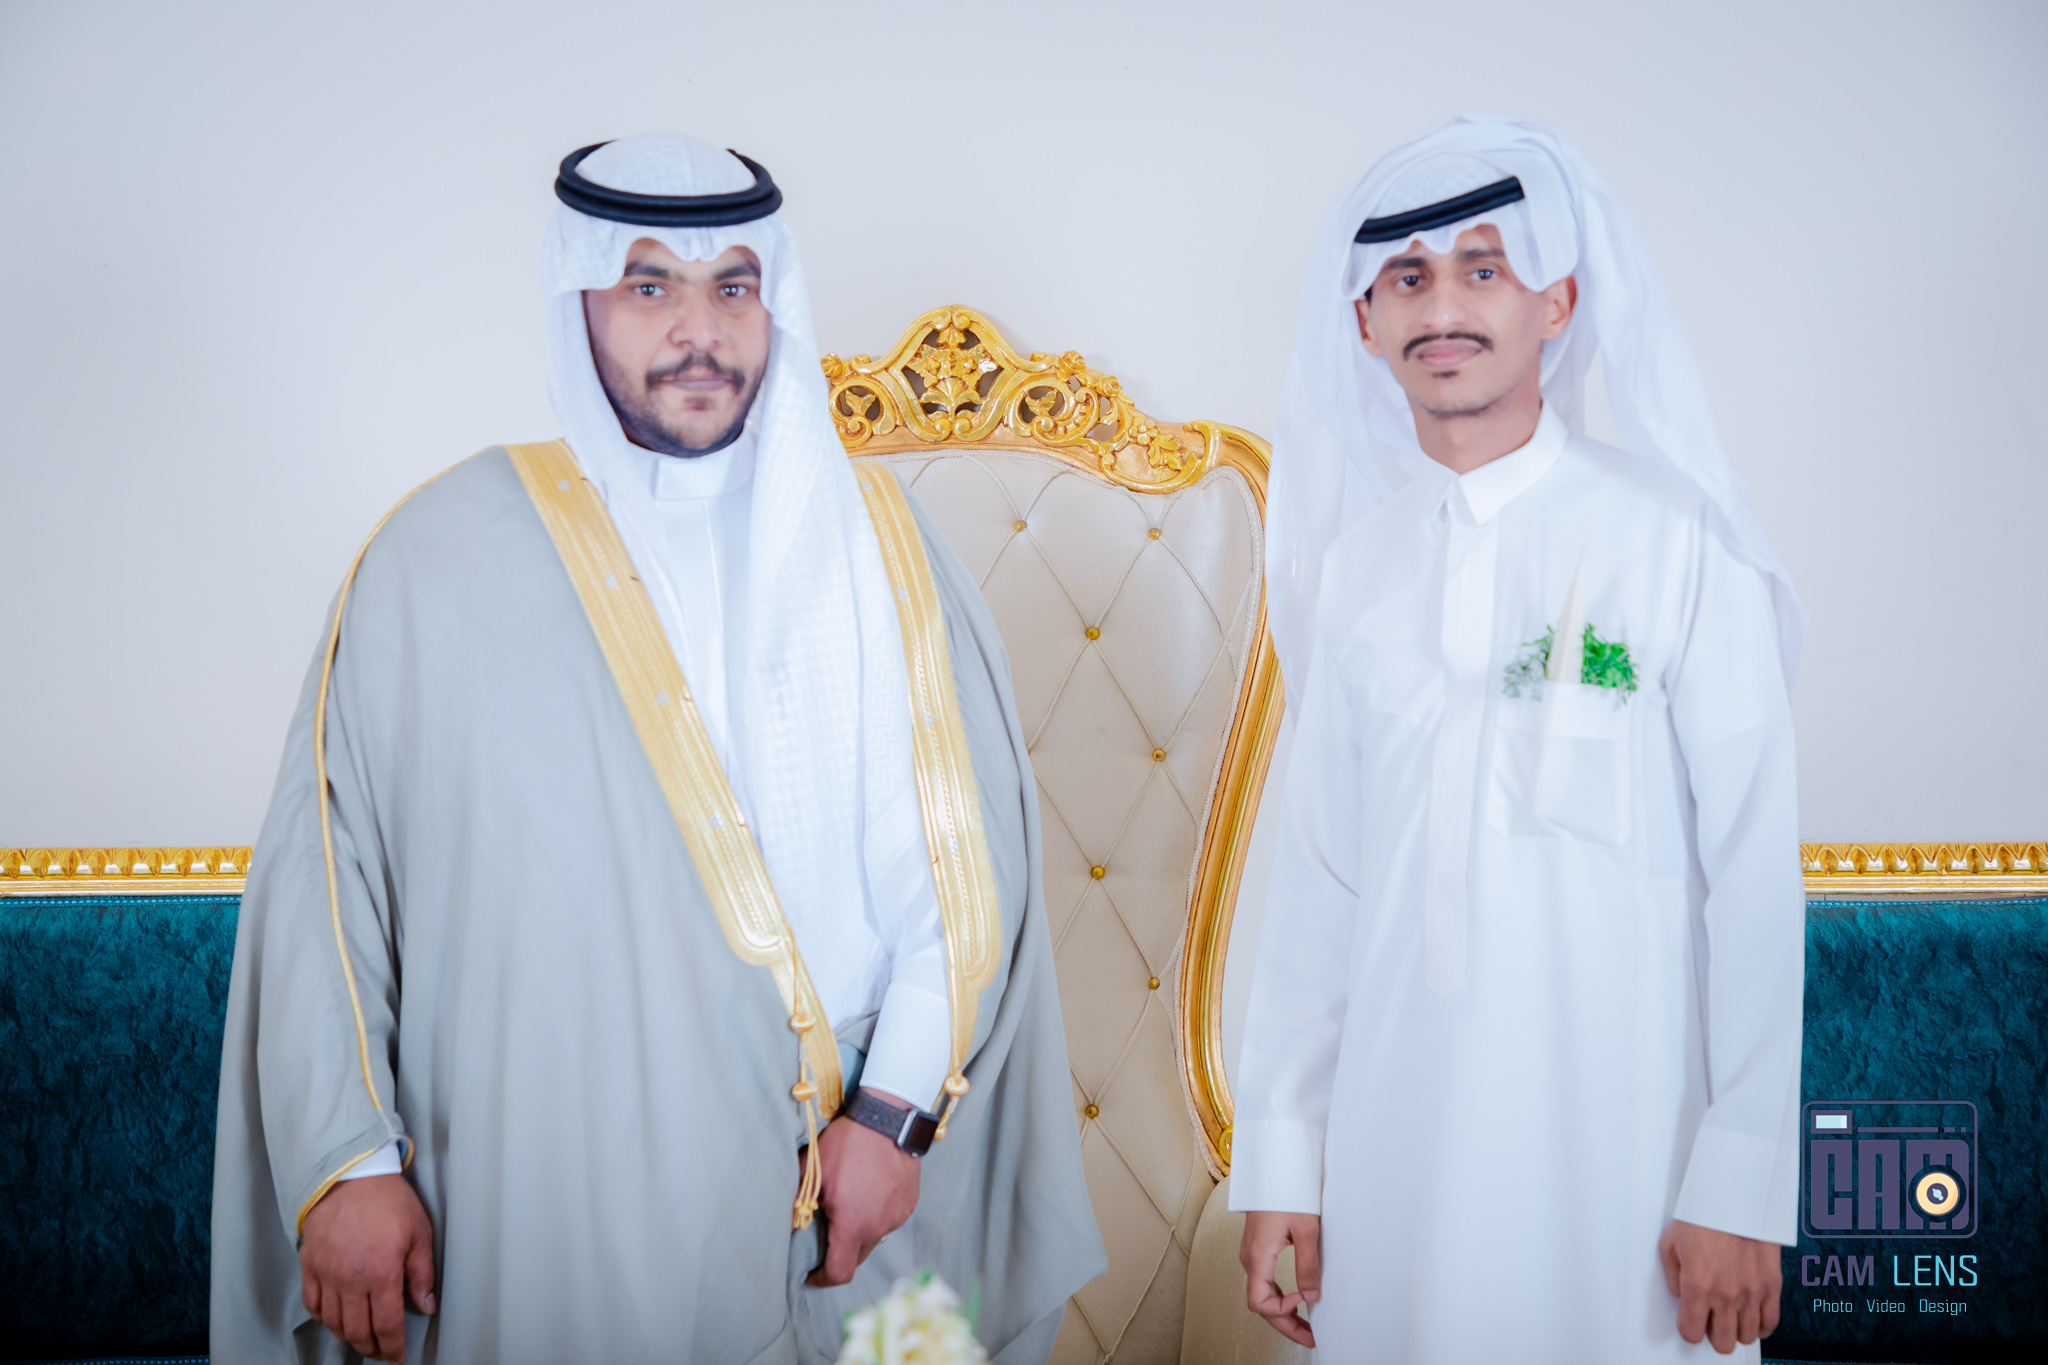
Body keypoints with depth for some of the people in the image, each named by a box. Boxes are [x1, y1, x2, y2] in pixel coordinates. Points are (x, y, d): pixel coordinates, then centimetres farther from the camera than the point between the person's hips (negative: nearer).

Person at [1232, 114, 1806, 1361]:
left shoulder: (1677, 543, -8)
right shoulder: (1355, 560, 4)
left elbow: (1755, 874, -8)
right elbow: (1318, 873, 7)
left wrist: (1743, 1183, -10)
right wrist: (1278, 1157, 6)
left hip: (1615, 1139, -3)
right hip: (1395, 1132, 4)